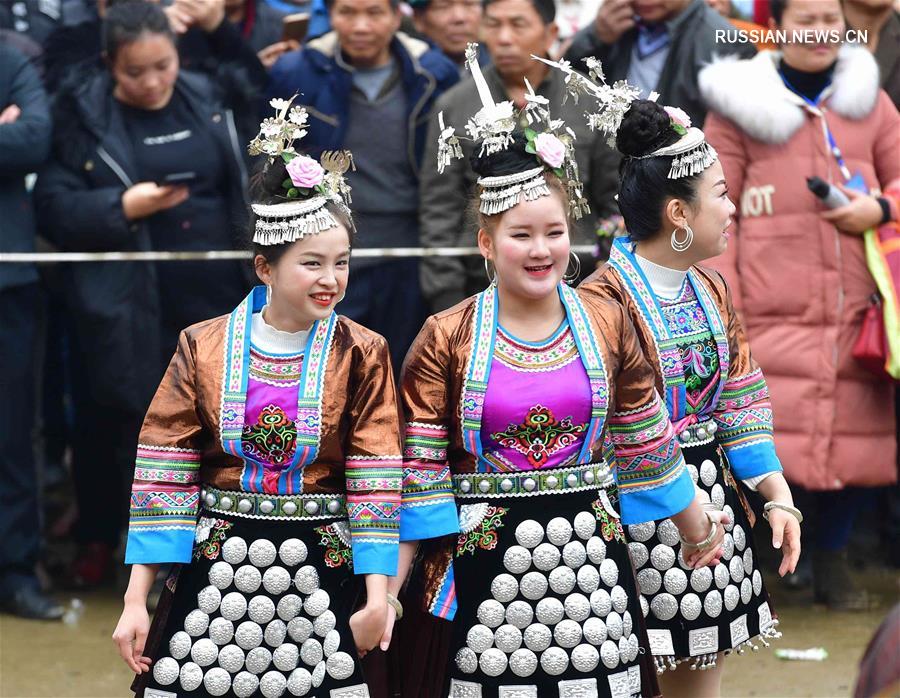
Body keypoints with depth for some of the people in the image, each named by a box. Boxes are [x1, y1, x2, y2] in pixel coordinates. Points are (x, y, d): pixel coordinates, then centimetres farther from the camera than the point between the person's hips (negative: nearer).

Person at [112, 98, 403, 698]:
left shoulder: (361, 355, 0)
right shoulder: (204, 348, 1)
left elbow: (377, 477, -4)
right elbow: (165, 471, 0)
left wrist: (378, 596, -12)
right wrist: (137, 599, -3)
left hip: (322, 575, -1)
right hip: (214, 573, 1)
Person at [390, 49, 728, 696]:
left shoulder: (608, 326, 3)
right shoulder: (447, 339, -3)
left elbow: (647, 444, 14)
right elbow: (418, 472, -2)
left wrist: (697, 528, 22)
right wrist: (386, 589, -6)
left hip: (588, 558, 2)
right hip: (484, 564, -2)